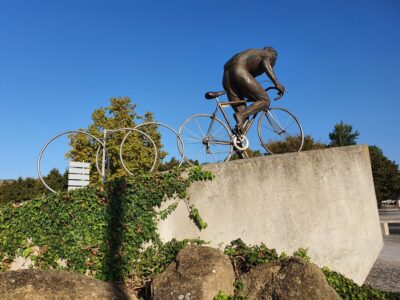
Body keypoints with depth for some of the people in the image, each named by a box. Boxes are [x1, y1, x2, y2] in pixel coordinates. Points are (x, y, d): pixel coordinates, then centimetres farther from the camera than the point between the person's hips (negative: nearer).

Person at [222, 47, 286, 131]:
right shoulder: (269, 54, 18)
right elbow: (265, 63, -8)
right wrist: (277, 83, -14)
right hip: (239, 71, -8)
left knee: (242, 114, 5)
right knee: (265, 101, -7)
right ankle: (240, 115, -26)